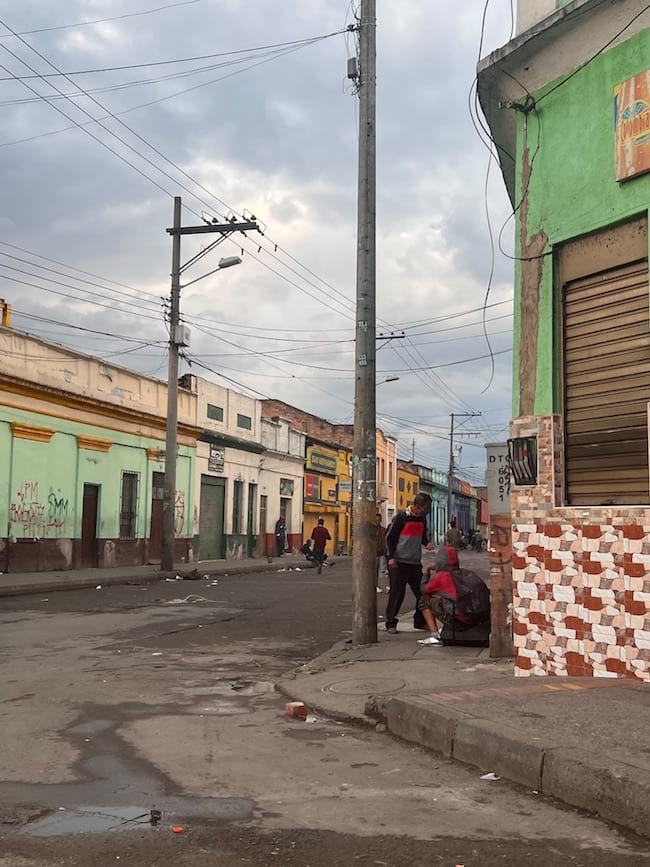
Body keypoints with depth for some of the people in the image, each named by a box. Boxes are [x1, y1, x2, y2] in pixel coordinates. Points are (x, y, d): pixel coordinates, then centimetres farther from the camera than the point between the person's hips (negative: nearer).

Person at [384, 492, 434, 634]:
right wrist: (391, 557, -14)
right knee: (397, 593, -3)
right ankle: (390, 623, 7)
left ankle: (420, 621, 19)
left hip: (415, 562, 6)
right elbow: (390, 537, -7)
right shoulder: (401, 517, -9)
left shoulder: (422, 519, 11)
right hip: (399, 562, -6)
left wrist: (427, 543, 2)